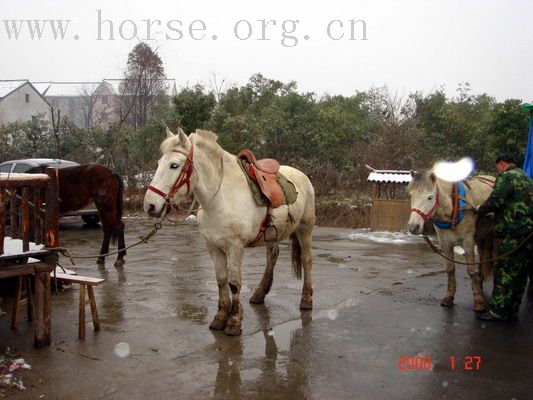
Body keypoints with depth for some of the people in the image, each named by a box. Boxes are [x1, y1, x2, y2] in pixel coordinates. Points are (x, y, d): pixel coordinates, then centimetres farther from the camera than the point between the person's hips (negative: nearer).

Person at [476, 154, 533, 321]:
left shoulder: (506, 176, -8)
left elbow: (495, 201, -17)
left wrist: (480, 210, -1)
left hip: (514, 233, -10)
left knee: (504, 271, -4)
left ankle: (499, 311, -1)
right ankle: (512, 307, 25)